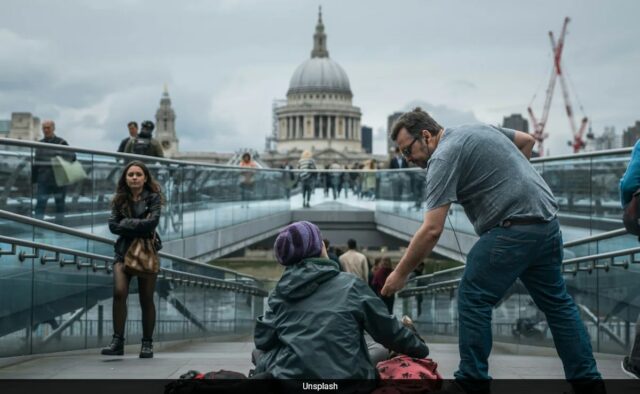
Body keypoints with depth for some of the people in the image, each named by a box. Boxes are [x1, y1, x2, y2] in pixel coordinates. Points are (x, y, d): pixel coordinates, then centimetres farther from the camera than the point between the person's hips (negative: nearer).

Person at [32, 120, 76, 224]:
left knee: (60, 204, 8)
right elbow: (36, 164, 16)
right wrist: (34, 179, 13)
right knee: (40, 203, -8)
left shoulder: (61, 143, -1)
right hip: (43, 181, 2)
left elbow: (72, 156, -5)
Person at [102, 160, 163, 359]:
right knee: (119, 292, -17)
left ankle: (147, 344, 11)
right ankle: (117, 341, -14)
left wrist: (126, 224, -11)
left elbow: (152, 222, -15)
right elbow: (113, 225, -4)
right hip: (124, 251, 2)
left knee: (146, 298, 2)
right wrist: (141, 228, -11)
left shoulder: (153, 197, 0)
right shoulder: (120, 200, 8)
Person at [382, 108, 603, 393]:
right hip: (547, 221, 9)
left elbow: (432, 230, -16)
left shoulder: (443, 157, -10)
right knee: (557, 302, 16)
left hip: (513, 228, -9)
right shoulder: (478, 129, 16)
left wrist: (400, 274, -9)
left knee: (473, 300, 0)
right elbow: (527, 140, 27)